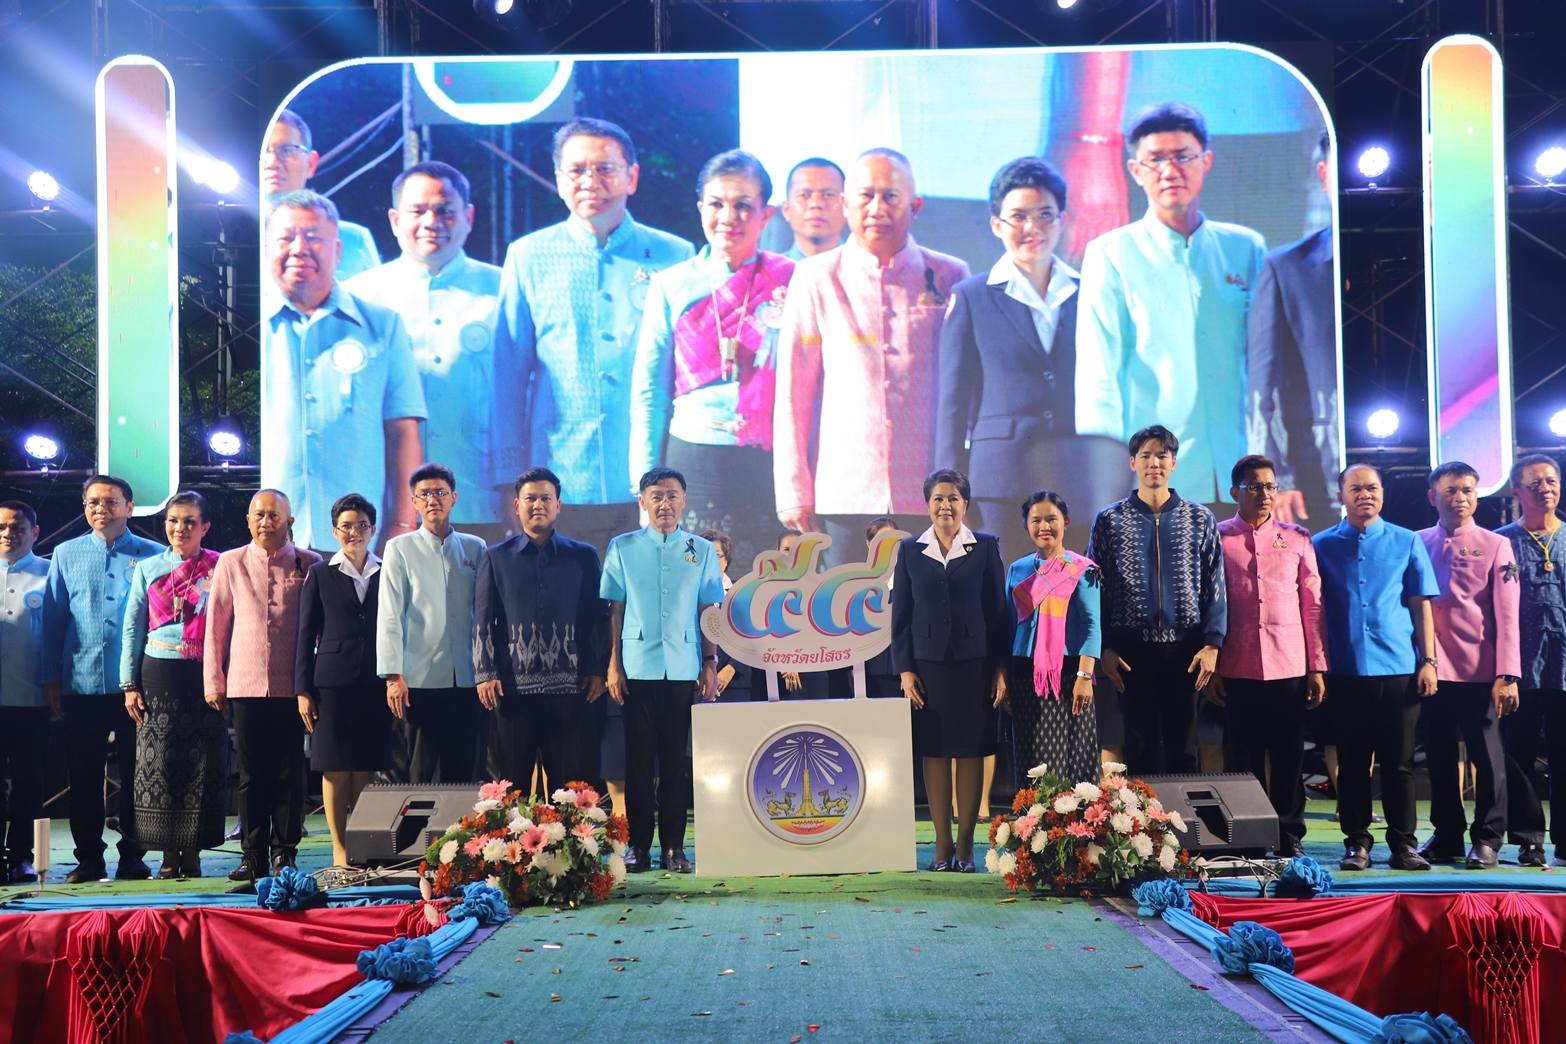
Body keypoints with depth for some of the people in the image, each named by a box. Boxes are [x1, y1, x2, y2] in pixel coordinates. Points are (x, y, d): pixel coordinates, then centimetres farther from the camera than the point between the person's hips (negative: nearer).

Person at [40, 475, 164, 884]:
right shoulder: (66, 554, 9)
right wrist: (50, 682, 3)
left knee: (134, 773, 4)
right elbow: (53, 620, 9)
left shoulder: (153, 555, 4)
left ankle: (132, 858, 13)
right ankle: (88, 858, 16)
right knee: (84, 775, 7)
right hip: (81, 683, 2)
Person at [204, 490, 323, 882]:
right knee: (251, 774, 5)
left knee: (289, 772, 3)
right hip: (245, 684, 1)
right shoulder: (230, 563, 7)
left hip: (293, 685, -1)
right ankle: (253, 856, 13)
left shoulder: (309, 565, 3)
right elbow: (216, 624, 10)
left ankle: (284, 854, 11)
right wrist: (213, 681, 7)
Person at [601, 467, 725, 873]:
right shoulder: (622, 548, 5)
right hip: (638, 667, -1)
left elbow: (709, 612, 8)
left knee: (676, 759, 5)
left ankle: (673, 845, 11)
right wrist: (613, 665, -2)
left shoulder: (702, 551, 8)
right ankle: (639, 845, 10)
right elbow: (614, 610, 4)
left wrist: (710, 665, 3)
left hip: (684, 668, 1)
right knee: (639, 757, 3)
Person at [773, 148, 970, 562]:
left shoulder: (951, 277, 6)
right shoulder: (816, 278, 5)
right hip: (845, 496, 0)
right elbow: (793, 391, 5)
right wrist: (793, 490, 1)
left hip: (931, 498, 1)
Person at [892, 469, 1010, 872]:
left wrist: (1001, 668, -2)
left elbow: (999, 610, 3)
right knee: (934, 752, 3)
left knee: (971, 752, 3)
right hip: (928, 664, 1)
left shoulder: (986, 547, 4)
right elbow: (900, 614, 6)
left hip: (974, 663, -1)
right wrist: (905, 669, -1)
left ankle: (965, 843, 11)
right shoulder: (910, 550, 7)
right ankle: (943, 843, 11)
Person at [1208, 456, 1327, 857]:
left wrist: (1317, 667, 3)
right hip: (1238, 669, -1)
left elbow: (1312, 605, 8)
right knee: (1244, 758, 4)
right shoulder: (1218, 539, 5)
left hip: (1290, 667, 1)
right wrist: (1211, 665, 0)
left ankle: (1289, 838, 15)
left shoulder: (1297, 538, 8)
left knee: (1289, 757, 5)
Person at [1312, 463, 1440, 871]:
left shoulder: (1407, 542, 8)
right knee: (1352, 762, 5)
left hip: (1399, 669, 0)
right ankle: (1357, 842, 15)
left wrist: (1428, 660, 1)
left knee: (1399, 763, 4)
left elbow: (1421, 605, 8)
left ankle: (1403, 844, 13)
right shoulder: (1322, 545, 7)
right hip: (1345, 670, 0)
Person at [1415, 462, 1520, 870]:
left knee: (1486, 755, 4)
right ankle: (1446, 834, 22)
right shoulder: (1416, 544, 7)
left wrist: (1506, 674, -12)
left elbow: (1506, 614, -5)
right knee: (1439, 756, 11)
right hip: (1433, 670, 3)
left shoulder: (1495, 545, 0)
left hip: (1480, 672, -3)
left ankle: (1488, 838, 15)